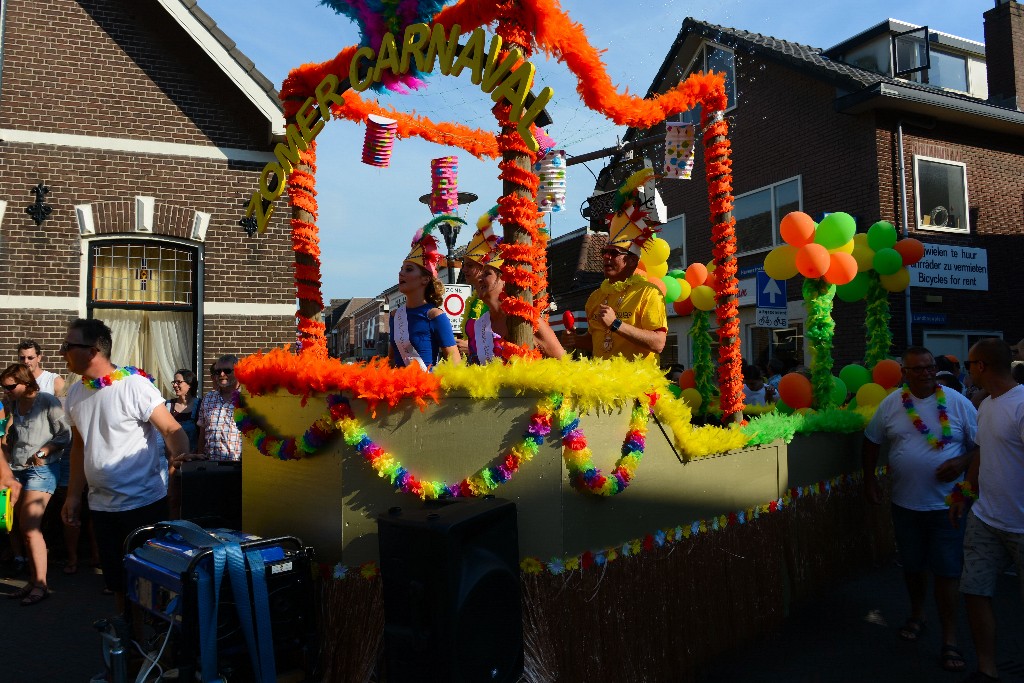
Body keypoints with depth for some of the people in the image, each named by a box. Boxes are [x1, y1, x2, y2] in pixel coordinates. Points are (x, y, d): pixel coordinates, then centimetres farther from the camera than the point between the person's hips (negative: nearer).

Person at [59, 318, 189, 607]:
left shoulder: (134, 385, -15)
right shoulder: (75, 392, 6)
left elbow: (172, 430, -18)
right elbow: (79, 445, 16)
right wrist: (73, 494, 12)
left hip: (144, 503, -6)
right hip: (101, 505, 6)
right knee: (117, 582, 15)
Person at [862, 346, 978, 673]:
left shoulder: (957, 403, -5)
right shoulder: (890, 404, -1)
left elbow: (982, 443, 1)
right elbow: (871, 440, 9)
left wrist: (963, 462, -18)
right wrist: (869, 478, 5)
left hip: (946, 503, -2)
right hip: (905, 502, 2)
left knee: (946, 571, 0)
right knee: (912, 564, 16)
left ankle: (949, 639, 13)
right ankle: (917, 615, 39)